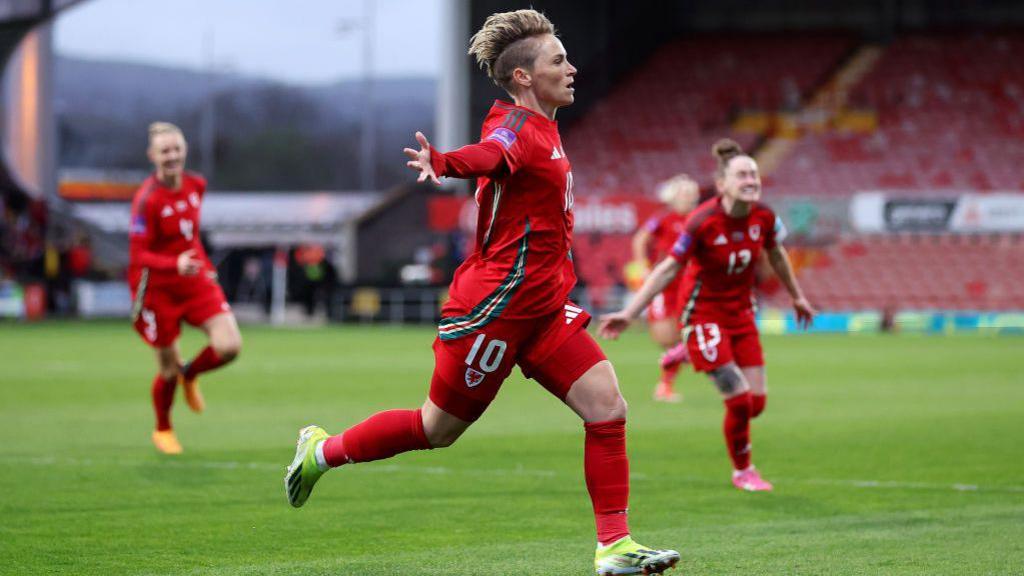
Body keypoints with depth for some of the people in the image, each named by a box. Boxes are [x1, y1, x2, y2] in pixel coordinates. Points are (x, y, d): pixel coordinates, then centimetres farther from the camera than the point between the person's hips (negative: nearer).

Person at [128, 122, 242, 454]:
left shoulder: (196, 185, 0)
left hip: (196, 280, 5)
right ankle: (162, 430, 31)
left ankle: (189, 375, 21)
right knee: (169, 368, 2)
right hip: (158, 288, -5)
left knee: (230, 346, -13)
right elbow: (139, 255, -22)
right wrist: (175, 264, -37)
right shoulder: (147, 199, -19)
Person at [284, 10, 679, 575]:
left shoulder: (540, 131, 13)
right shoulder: (517, 128, -17)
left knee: (607, 405, -6)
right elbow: (488, 155, -40)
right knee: (438, 428, 5)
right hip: (496, 306, -9)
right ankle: (324, 450, 28)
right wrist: (442, 163, -62)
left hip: (541, 308, 9)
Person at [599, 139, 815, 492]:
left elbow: (777, 257, 13)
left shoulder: (764, 218, -8)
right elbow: (668, 269, -16)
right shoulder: (702, 222, -23)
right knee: (740, 400, -10)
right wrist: (629, 313, -18)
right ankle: (742, 471, 14)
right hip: (705, 315, -5)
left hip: (742, 314, 5)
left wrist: (797, 297, 25)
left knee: (758, 401, 0)